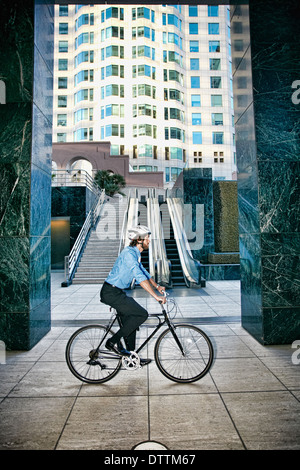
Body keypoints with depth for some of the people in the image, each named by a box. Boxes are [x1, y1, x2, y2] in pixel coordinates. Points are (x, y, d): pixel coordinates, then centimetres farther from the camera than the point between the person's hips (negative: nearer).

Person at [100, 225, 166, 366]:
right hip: (111, 293, -10)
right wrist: (156, 296, -29)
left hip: (116, 292, 10)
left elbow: (144, 272, 25)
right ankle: (114, 341, -3)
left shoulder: (135, 254, 12)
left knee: (130, 323, 14)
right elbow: (140, 277, -29)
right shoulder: (129, 253, -21)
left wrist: (157, 286, 21)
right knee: (142, 314, -13)